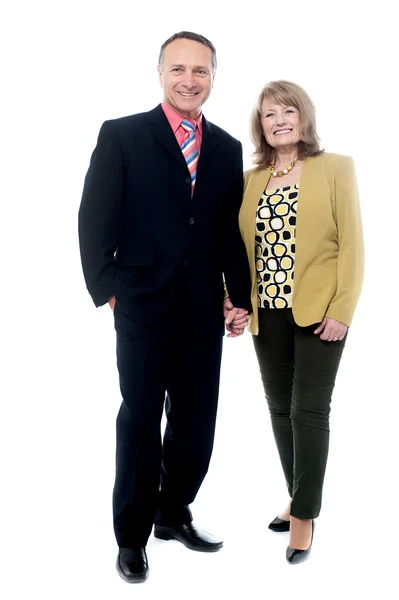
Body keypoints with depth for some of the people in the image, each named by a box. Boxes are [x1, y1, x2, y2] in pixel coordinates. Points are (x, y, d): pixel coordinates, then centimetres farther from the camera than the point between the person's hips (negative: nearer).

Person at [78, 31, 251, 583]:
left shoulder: (227, 149, 9)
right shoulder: (121, 136, -3)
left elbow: (231, 231, 10)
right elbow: (94, 221, -5)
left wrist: (240, 297, 5)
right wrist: (107, 290, -9)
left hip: (205, 312, 4)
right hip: (144, 309, -4)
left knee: (196, 423, 12)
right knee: (140, 423, 7)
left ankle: (173, 513, 35)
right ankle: (132, 537, 25)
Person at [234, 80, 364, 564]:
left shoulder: (336, 168, 0)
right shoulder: (250, 179, 11)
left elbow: (351, 243, -5)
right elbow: (244, 245, 10)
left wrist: (341, 310, -12)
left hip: (317, 313, -4)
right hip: (268, 313, 4)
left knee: (308, 412, -2)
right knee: (280, 409, 11)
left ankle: (304, 516, 11)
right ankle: (299, 499, 28)